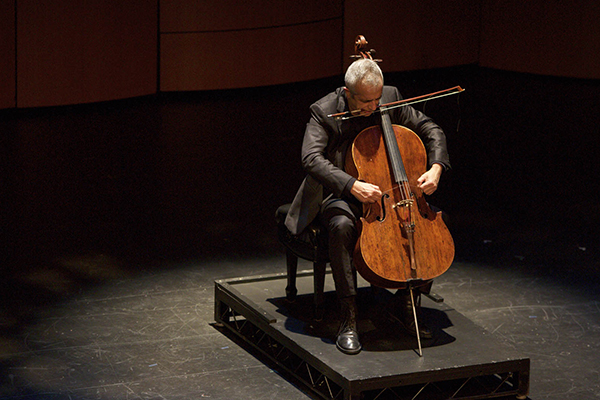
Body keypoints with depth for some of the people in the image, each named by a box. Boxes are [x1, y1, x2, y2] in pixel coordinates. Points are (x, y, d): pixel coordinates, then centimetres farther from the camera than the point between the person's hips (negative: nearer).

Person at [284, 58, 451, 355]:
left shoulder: (391, 98, -4)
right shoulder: (324, 111, -15)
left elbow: (431, 130, 4)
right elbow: (311, 158, -28)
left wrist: (436, 168, -15)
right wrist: (353, 186, -40)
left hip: (385, 193, 4)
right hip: (339, 194, -4)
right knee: (342, 226, -38)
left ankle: (407, 306, -4)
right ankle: (349, 319, -30)